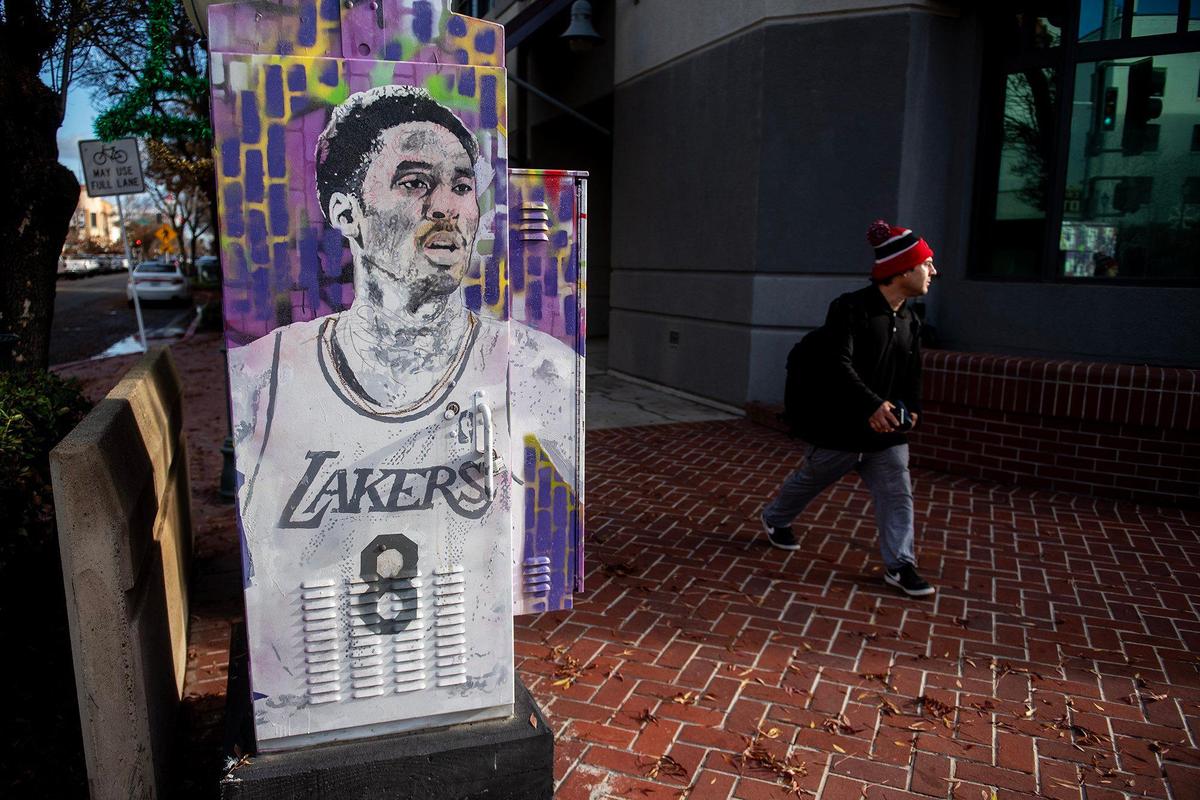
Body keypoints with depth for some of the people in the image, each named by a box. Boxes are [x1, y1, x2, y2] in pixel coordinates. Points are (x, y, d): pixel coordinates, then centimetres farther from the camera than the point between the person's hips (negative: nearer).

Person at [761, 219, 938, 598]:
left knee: (897, 493, 0)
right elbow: (840, 365, -26)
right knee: (810, 479, 15)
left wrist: (911, 409, -7)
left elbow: (912, 374, 11)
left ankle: (900, 565, 10)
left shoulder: (911, 322, 6)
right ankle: (775, 519, 41)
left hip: (887, 429, 6)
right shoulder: (850, 308, -18)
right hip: (840, 424, -6)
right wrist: (872, 404, -33)